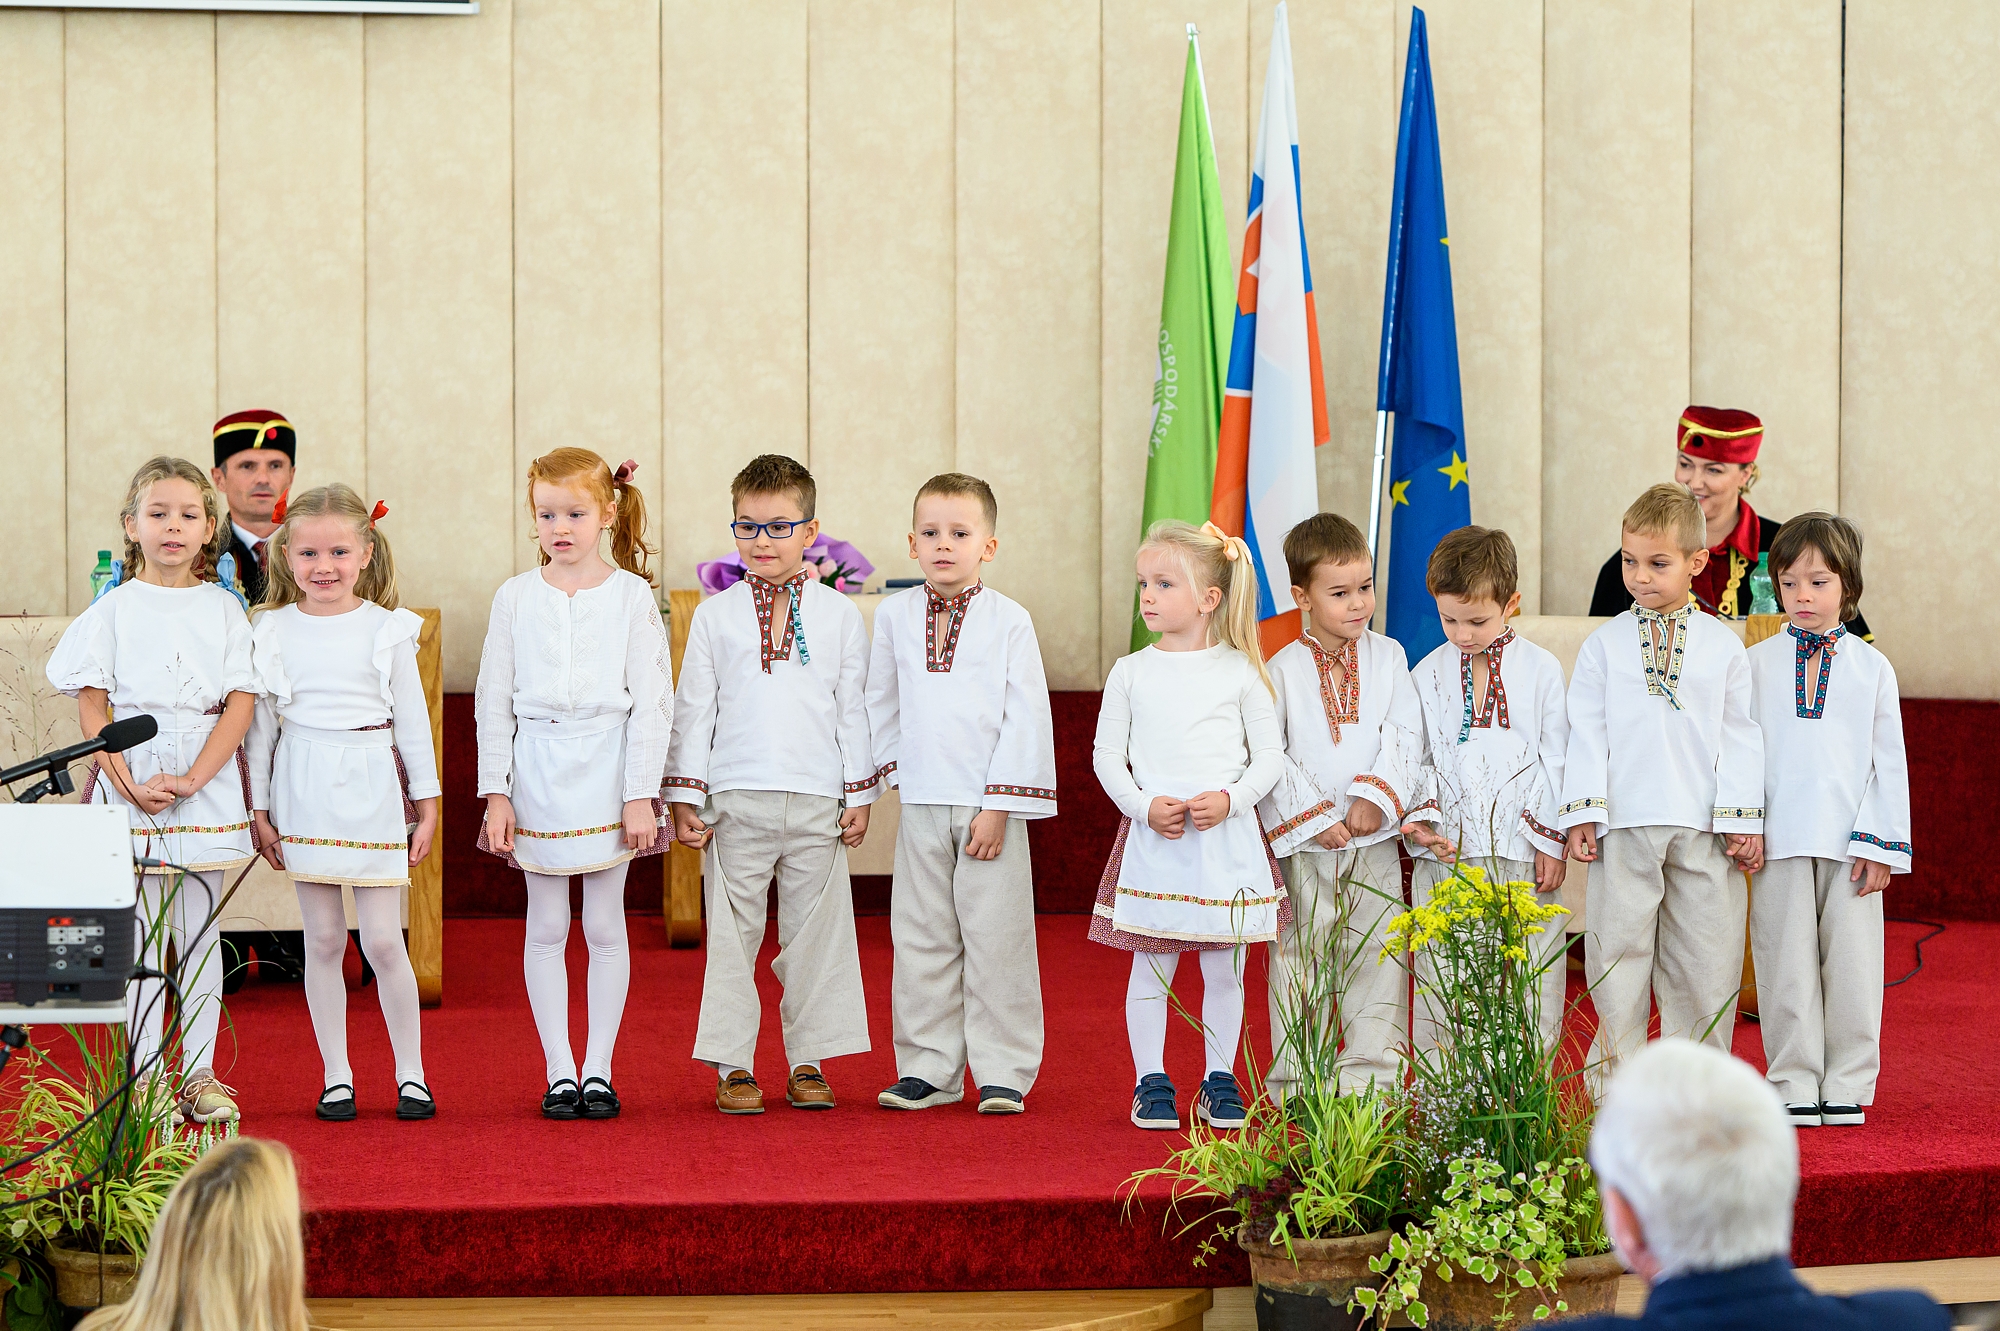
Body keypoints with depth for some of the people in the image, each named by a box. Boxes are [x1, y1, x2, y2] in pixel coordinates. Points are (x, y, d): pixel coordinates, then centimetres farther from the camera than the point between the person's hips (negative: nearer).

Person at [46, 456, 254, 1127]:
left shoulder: (223, 609, 4)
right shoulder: (114, 610, 2)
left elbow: (241, 703, -2)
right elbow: (92, 705, -1)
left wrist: (190, 780, -14)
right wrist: (129, 785, -13)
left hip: (209, 777, 1)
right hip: (130, 775, -1)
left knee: (197, 930, 6)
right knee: (139, 932, 1)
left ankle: (199, 1075, 12)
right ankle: (145, 1077, 7)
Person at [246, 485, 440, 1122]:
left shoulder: (387, 630, 0)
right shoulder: (274, 631, 3)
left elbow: (413, 719, 5)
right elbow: (261, 722, 8)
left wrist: (427, 803, 5)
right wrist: (258, 806, 7)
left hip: (372, 794, -1)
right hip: (304, 795, 2)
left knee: (382, 940, -3)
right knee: (323, 939, 4)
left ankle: (411, 1073, 8)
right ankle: (336, 1076, 12)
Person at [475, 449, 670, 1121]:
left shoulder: (632, 595, -2)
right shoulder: (515, 597, 3)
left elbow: (652, 701, -3)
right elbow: (494, 700, 6)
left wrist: (641, 795, -8)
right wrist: (496, 792, 0)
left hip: (608, 772, -2)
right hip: (538, 777, 2)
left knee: (605, 925, 4)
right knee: (546, 928, 5)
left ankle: (598, 1070, 11)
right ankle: (559, 1071, 11)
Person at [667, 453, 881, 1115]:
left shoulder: (838, 615, 6)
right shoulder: (715, 615, 5)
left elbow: (853, 708, 8)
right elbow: (694, 708, 6)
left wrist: (859, 794, 5)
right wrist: (685, 797, 1)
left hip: (818, 802, 1)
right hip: (735, 802, 0)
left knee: (815, 935, 5)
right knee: (733, 936, 0)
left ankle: (808, 1062, 14)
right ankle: (733, 1066, 7)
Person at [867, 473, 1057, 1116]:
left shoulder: (1009, 620, -5)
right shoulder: (894, 615, 6)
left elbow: (1026, 719, -7)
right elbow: (880, 702, 19)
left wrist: (999, 807, -11)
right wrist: (896, 765, 11)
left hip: (991, 807, -3)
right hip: (922, 805, 3)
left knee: (996, 938, -2)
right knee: (921, 939, 6)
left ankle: (1003, 1072, 5)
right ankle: (928, 1069, 14)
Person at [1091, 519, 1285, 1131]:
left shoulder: (1239, 672, 1)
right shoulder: (1132, 673, 3)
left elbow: (1270, 752, 3)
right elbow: (1107, 753, 5)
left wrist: (1231, 799, -13)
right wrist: (1144, 806, -10)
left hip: (1228, 838, 0)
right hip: (1152, 839, 0)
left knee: (1224, 968, 6)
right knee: (1152, 965, 3)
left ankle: (1219, 1079, 17)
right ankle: (1151, 1080, 12)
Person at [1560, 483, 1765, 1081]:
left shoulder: (1723, 647, 7)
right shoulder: (1603, 646, 6)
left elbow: (1739, 736, 7)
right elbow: (1586, 733, 4)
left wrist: (1742, 818, 1)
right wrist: (1581, 813, -4)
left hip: (1704, 829, 1)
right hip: (1624, 827, -1)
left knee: (1706, 954, 3)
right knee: (1619, 947, -1)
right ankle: (1616, 1081, 5)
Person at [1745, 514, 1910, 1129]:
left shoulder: (1872, 667, 7)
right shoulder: (1757, 663, 6)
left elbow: (1889, 759, 6)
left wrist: (1880, 843, -2)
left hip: (1852, 845, 0)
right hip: (1780, 843, 0)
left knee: (1851, 963, 1)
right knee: (1787, 965, 1)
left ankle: (1847, 1086, 9)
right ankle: (1795, 1084, 8)